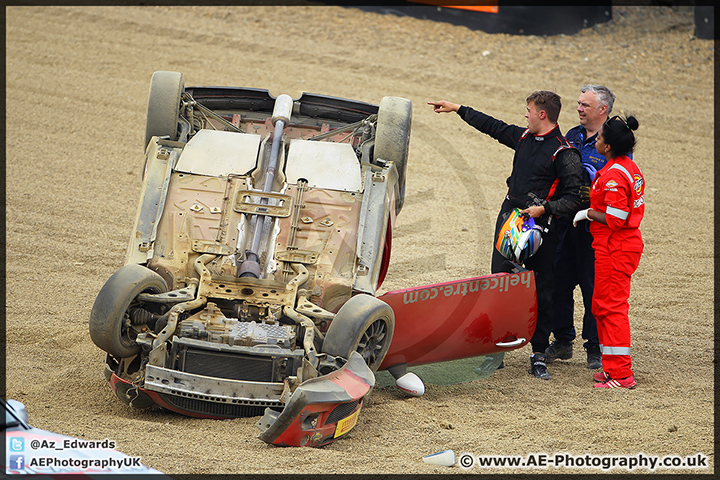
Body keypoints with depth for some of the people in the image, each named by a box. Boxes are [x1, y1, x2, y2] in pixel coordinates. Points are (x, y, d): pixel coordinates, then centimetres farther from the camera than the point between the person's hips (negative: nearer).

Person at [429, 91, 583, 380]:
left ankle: (539, 355, 6)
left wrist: (544, 209, -25)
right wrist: (456, 109, 30)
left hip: (540, 226, -6)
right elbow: (493, 126, 25)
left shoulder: (565, 153, -12)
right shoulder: (523, 138, 9)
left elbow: (574, 198, -14)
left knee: (541, 292, -2)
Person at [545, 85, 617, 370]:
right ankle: (563, 341, 21)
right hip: (565, 222, 6)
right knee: (560, 281, 8)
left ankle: (595, 349, 8)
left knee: (593, 287, -2)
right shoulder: (572, 136, 14)